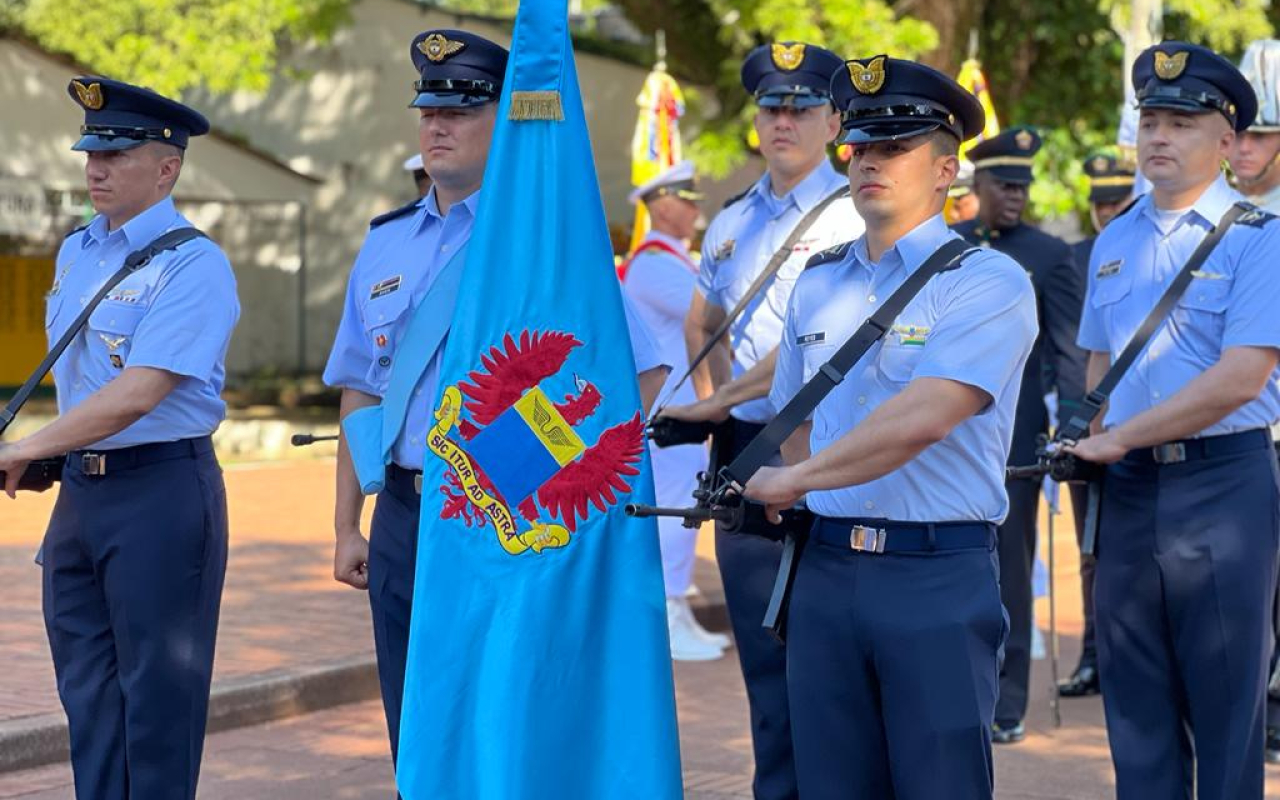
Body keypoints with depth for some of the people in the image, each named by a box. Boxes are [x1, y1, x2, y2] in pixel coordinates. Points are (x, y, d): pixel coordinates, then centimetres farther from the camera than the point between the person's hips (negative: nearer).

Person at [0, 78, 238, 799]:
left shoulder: (193, 267, -14)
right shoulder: (77, 252, 12)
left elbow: (137, 395, -22)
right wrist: (60, 465, 15)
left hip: (161, 490, -8)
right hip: (82, 488, 8)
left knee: (158, 687, 0)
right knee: (86, 685, 12)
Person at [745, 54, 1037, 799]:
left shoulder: (988, 282, -8)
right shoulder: (819, 283, 12)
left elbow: (920, 421, -19)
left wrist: (795, 481, -13)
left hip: (939, 576, -5)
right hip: (825, 570, 6)